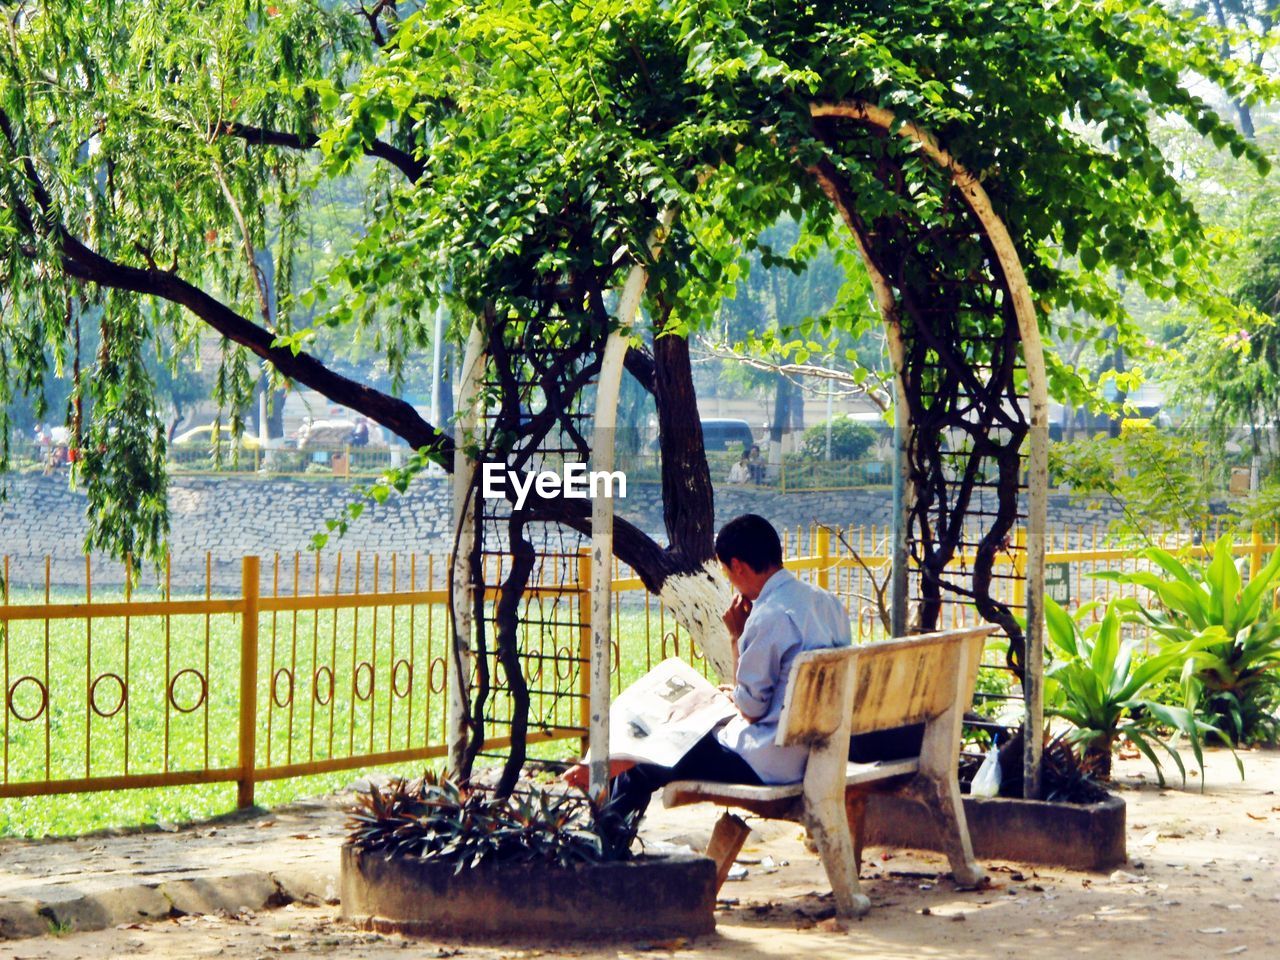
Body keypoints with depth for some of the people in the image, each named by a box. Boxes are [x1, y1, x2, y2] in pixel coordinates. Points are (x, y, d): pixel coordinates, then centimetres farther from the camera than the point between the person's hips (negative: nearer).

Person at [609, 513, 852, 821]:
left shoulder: (769, 616, -21)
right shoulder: (828, 602, 6)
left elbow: (751, 710, -14)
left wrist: (737, 637, -7)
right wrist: (743, 694, 20)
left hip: (772, 764, -10)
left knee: (639, 768, -1)